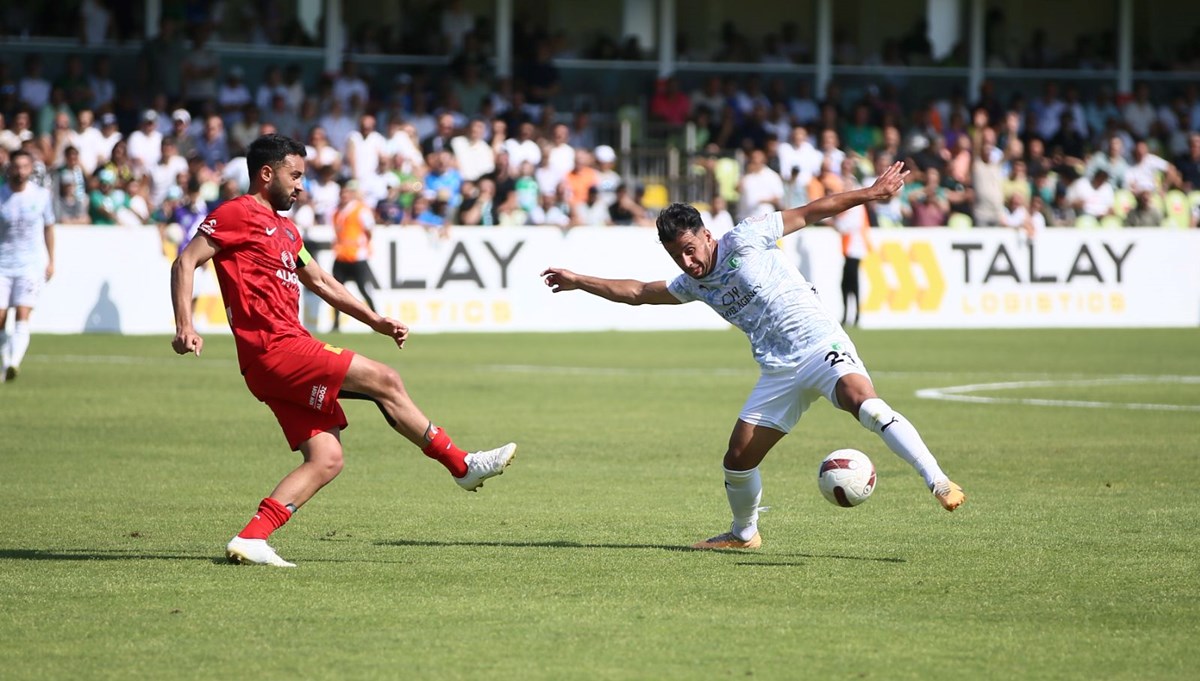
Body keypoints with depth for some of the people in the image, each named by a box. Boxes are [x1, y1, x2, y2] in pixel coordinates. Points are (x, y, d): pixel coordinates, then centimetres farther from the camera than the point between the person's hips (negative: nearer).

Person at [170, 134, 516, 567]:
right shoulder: (237, 214, -3)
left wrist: (374, 320, 28)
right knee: (384, 381, -7)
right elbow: (185, 262, -10)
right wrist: (185, 326, -22)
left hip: (284, 355, 10)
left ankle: (250, 540, -9)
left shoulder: (284, 229, 25)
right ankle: (462, 466, 3)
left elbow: (320, 282, 34)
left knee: (326, 459, -1)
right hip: (274, 349, -10)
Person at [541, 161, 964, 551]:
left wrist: (871, 193, -1)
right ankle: (743, 533, 30)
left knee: (863, 402, -33)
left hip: (819, 344, -6)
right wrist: (578, 281, 27)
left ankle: (940, 484, -38)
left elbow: (808, 213, 1)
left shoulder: (744, 240, -2)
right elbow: (637, 292, 27)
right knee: (737, 458, 3)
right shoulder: (694, 284, 15)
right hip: (779, 370, 6)